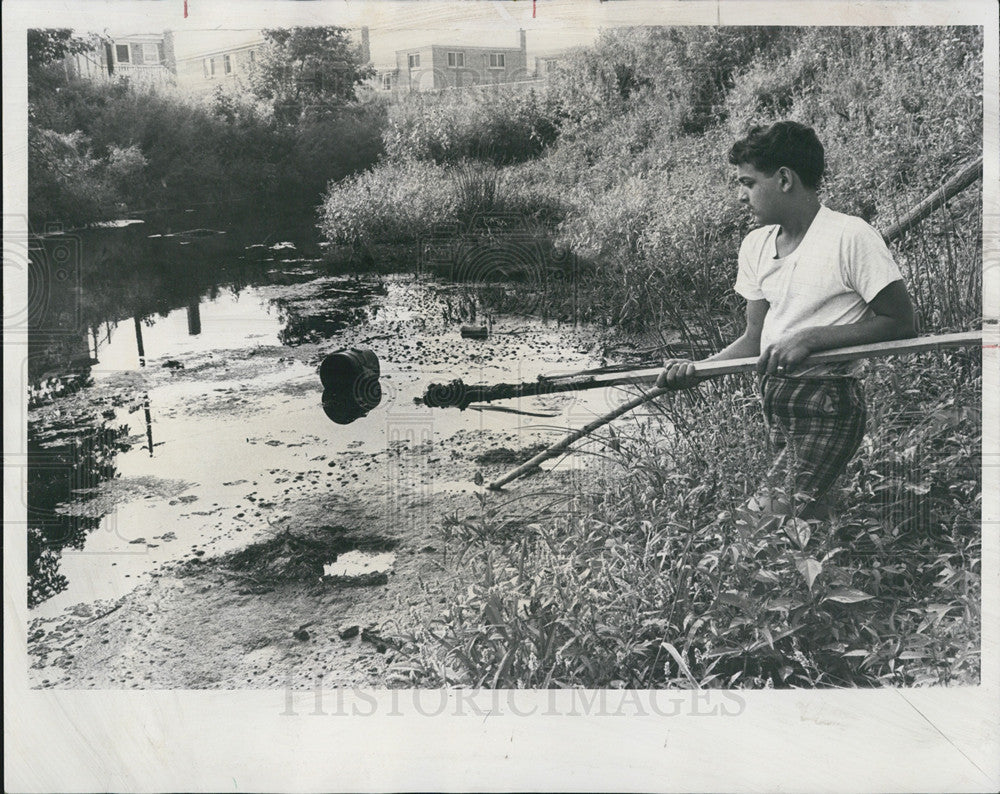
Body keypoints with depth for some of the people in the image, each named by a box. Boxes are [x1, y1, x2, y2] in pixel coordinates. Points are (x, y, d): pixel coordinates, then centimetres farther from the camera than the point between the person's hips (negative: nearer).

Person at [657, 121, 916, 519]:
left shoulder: (851, 237, -14)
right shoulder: (756, 246, 9)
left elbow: (900, 324, -13)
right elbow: (755, 339, 10)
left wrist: (811, 338, -21)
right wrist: (698, 368, -7)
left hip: (827, 405, -7)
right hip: (774, 397, 8)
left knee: (770, 510, -15)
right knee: (805, 509, 14)